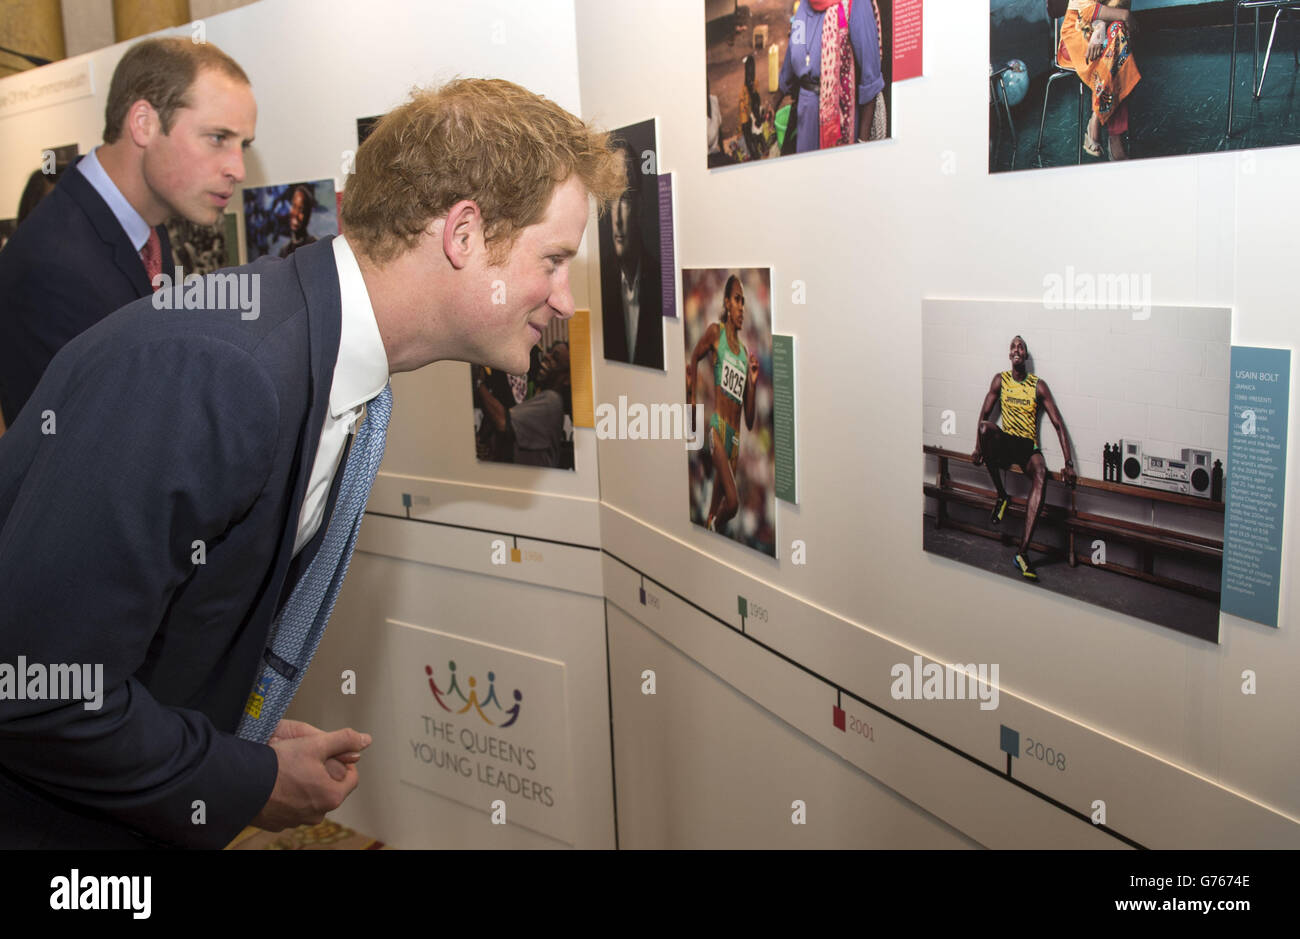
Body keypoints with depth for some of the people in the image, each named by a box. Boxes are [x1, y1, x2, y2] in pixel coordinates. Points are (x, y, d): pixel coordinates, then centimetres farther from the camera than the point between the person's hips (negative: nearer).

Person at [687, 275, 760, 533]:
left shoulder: (745, 354, 13)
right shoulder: (715, 332, 1)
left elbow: (750, 421, 14)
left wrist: (753, 383, -1)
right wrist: (691, 399, 8)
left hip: (736, 436, 5)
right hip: (718, 428, -5)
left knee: (716, 509, 9)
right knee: (733, 502, -19)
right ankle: (713, 525, 8)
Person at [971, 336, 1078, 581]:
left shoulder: (1038, 385, 3)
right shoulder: (1000, 379, 8)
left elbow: (1058, 424, 0)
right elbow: (984, 414, 9)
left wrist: (1069, 464, -9)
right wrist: (978, 448, -3)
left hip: (1028, 446, -1)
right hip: (1004, 443, 1)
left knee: (1041, 473, -37)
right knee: (986, 427, -36)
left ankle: (1022, 553, -43)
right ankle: (1001, 496, -17)